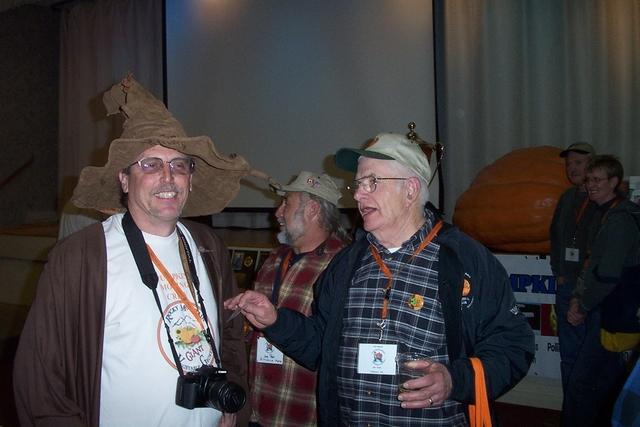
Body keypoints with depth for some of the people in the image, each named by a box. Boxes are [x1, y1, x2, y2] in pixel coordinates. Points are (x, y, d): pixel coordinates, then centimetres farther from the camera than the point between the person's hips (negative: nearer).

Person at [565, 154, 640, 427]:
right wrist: (578, 299, 5)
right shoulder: (604, 214, 14)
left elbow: (608, 276, -21)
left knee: (580, 384, -8)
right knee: (608, 380, 18)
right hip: (602, 310, 9)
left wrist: (582, 307, -10)